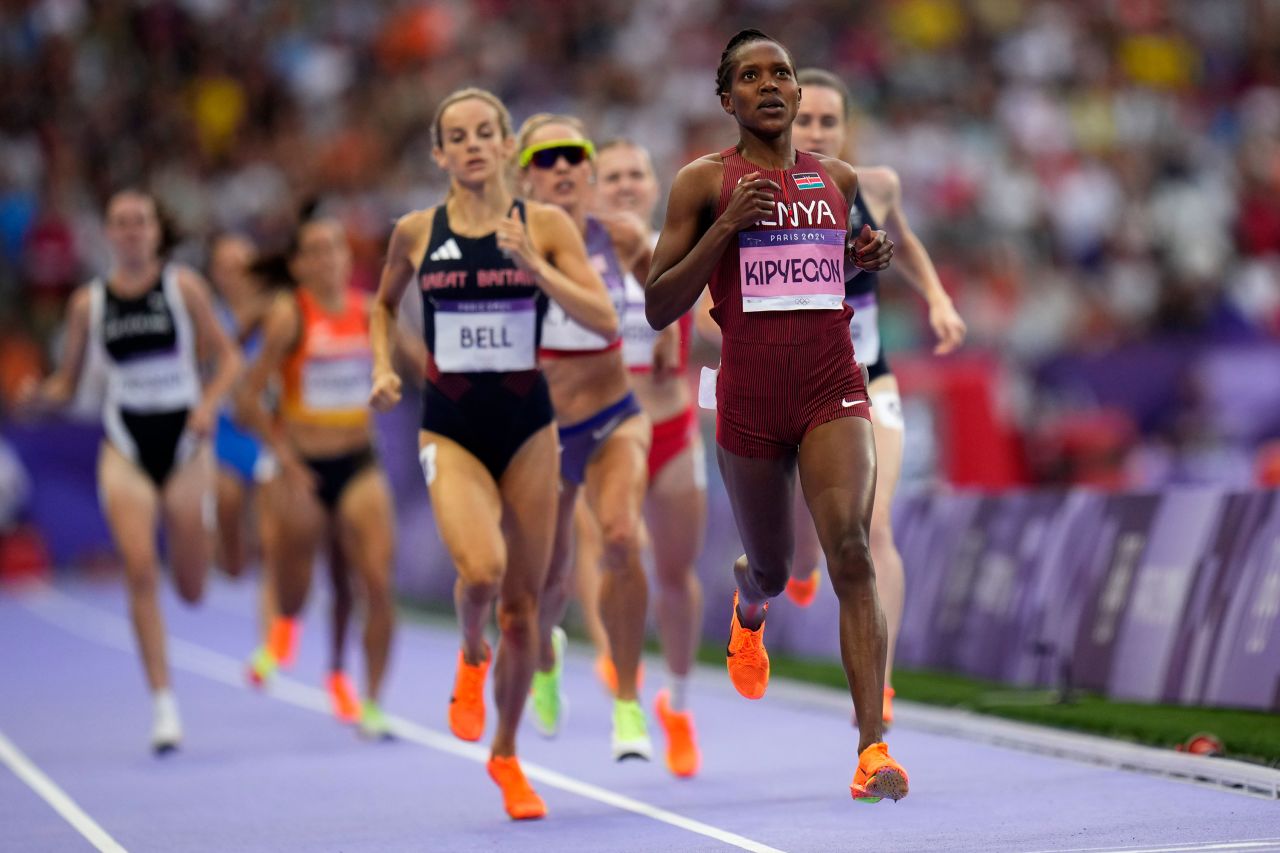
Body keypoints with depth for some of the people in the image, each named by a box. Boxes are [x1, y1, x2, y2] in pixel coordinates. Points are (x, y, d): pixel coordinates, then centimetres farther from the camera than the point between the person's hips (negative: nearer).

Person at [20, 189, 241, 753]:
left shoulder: (184, 287, -1)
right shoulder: (88, 303, 2)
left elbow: (227, 357, 3)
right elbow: (67, 382, 8)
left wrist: (210, 402, -15)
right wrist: (41, 395, -13)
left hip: (185, 442, 0)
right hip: (126, 447, 0)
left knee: (192, 591, 6)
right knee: (141, 573, -17)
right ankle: (164, 706, -13)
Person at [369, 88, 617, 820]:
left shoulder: (546, 225, -2)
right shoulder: (416, 232, 1)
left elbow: (606, 320, -10)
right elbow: (384, 304, 21)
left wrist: (535, 266, -20)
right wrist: (383, 366, 5)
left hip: (528, 426, 1)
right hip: (450, 428, -1)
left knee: (522, 605, 6)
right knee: (481, 569, -26)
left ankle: (506, 754, 26)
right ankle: (471, 655, 10)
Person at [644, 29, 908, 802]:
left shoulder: (839, 180, 10)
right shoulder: (705, 182, 0)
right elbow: (659, 308, -4)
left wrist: (871, 258, 4)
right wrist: (725, 227, -16)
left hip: (833, 390, 1)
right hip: (750, 398, -1)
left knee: (851, 549, -20)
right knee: (772, 568, 15)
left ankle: (874, 747, -24)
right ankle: (750, 608, 57)